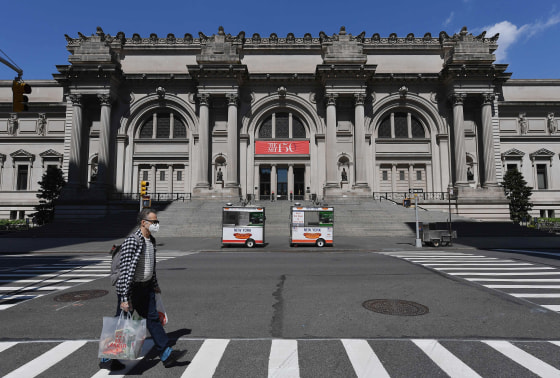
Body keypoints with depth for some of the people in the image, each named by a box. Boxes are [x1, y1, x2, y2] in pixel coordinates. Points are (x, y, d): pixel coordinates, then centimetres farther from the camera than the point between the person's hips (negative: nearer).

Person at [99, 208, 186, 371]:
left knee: (153, 319, 11)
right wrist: (124, 298, -27)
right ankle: (107, 359, 28)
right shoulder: (131, 241, -23)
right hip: (131, 289, -8)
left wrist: (155, 284, 25)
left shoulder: (151, 240, 5)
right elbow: (126, 270, -26)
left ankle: (166, 355, 17)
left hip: (146, 288, 8)